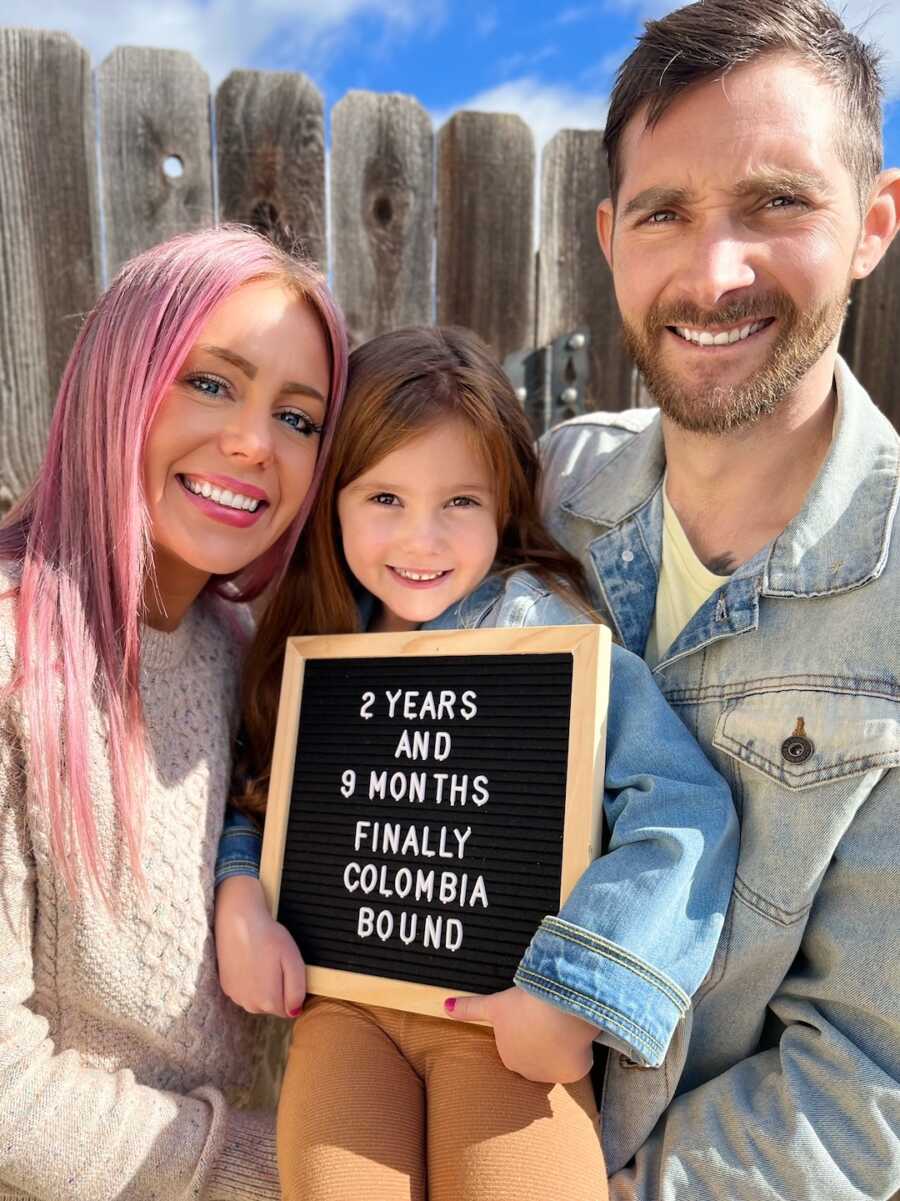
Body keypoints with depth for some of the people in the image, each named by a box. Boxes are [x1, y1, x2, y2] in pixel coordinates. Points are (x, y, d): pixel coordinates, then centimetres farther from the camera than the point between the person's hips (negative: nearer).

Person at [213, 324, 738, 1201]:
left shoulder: (544, 633, -11)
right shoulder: (306, 647, 5)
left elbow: (683, 810, -19)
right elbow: (245, 794, 15)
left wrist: (571, 996, -20)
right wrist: (238, 896, -4)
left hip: (505, 1004, -3)